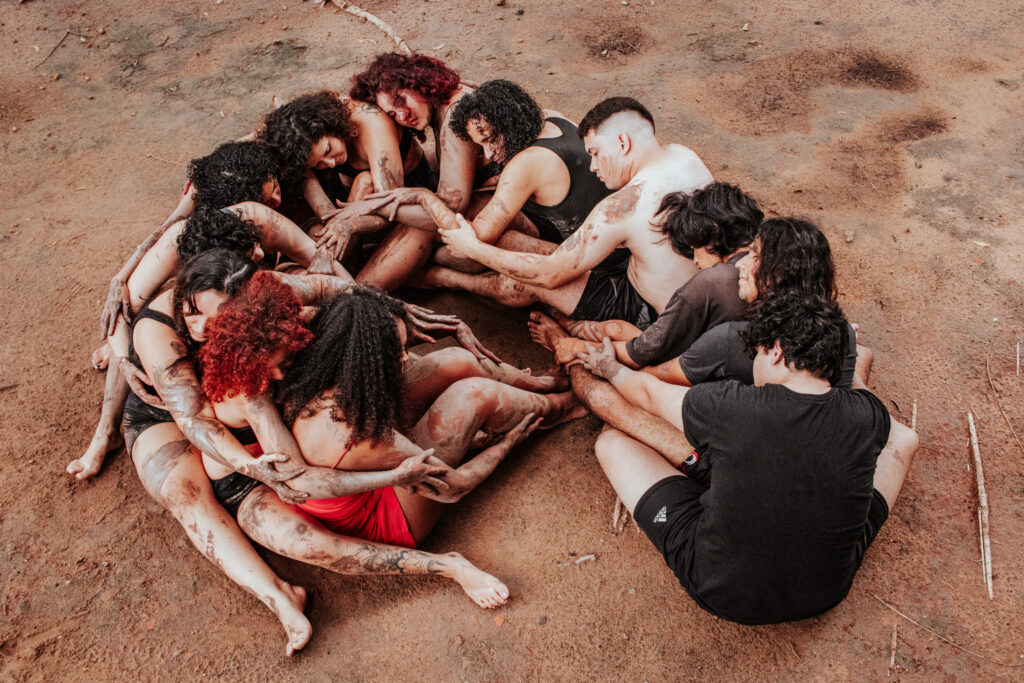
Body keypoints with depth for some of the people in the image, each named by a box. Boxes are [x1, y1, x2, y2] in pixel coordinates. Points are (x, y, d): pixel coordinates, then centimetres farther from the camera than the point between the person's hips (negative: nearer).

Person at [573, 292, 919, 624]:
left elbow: (649, 391, -2)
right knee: (902, 438, 20)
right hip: (827, 593, 3)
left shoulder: (729, 406, -25)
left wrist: (610, 368, 19)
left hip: (720, 591, -3)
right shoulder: (865, 415, -17)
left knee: (612, 440, 7)